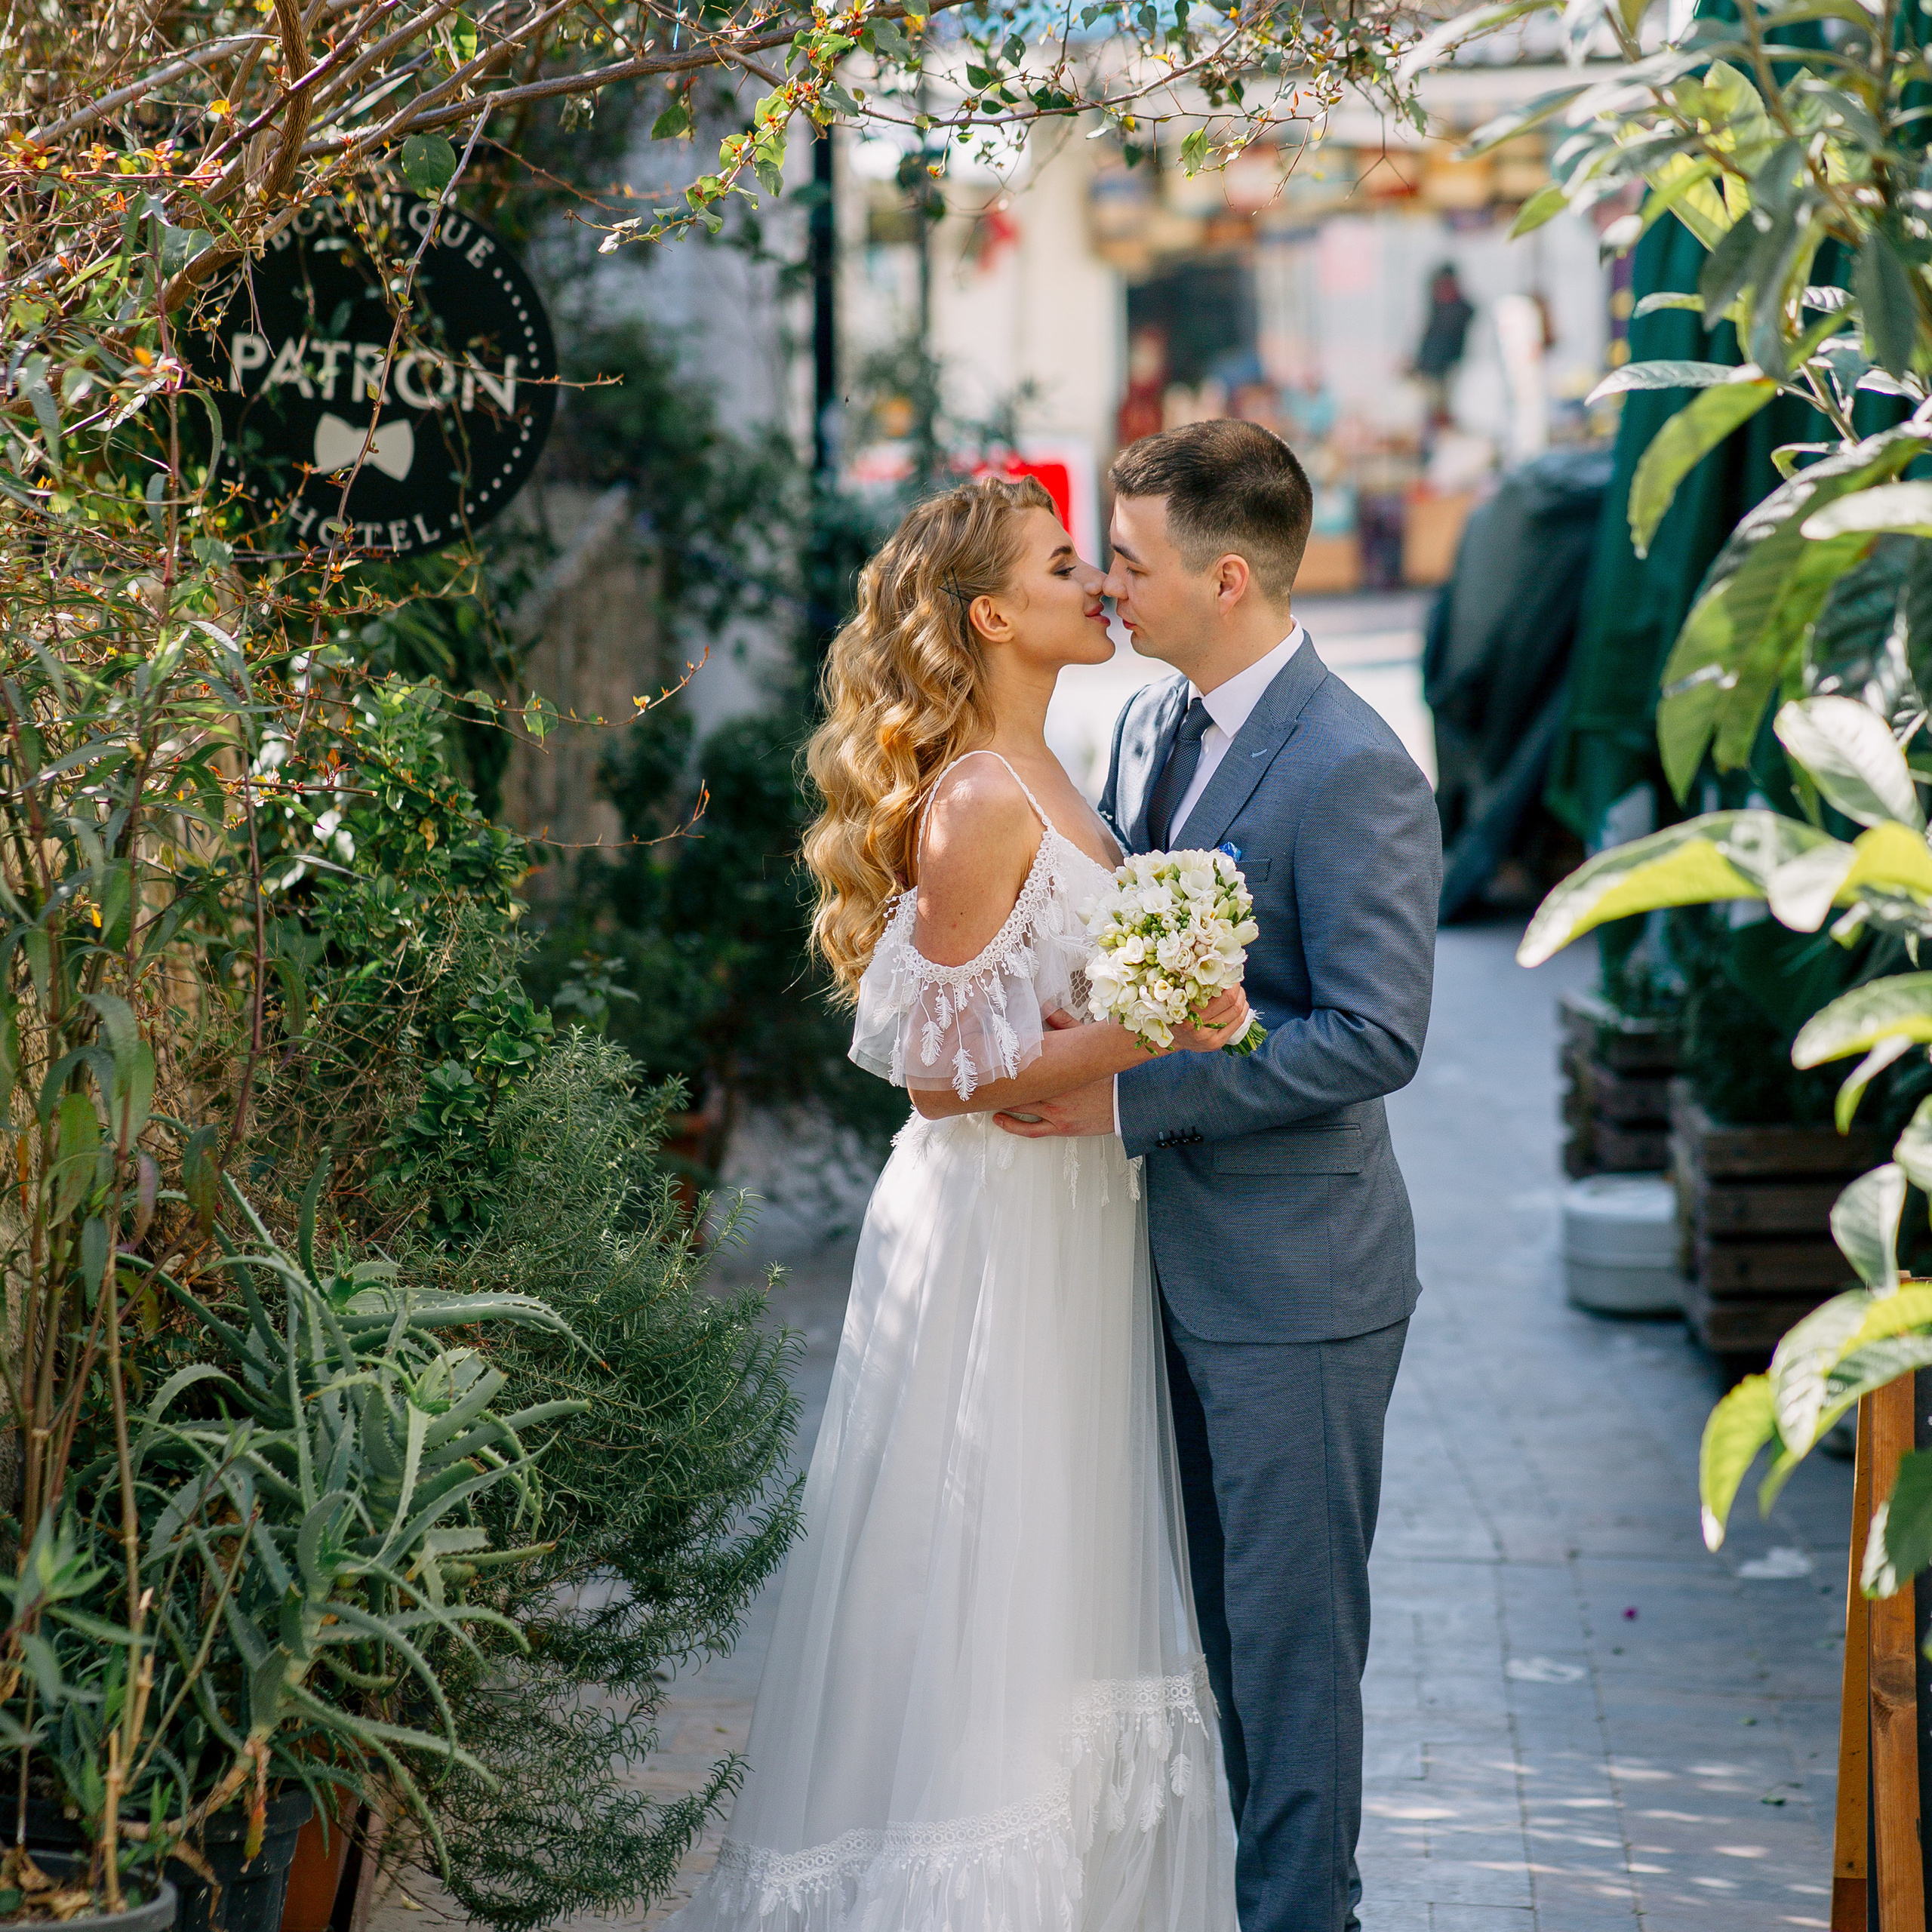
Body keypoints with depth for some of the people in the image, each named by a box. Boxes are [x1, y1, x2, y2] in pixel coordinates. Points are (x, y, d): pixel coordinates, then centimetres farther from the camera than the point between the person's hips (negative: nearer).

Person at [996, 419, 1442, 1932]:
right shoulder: (1151, 726, 8)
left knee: (1292, 1631, 2)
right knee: (1219, 1618, 18)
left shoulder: (1352, 772, -19)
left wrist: (1132, 1096, -22)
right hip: (1178, 1252, 8)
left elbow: (1376, 1037, -23)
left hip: (1293, 1276, -8)